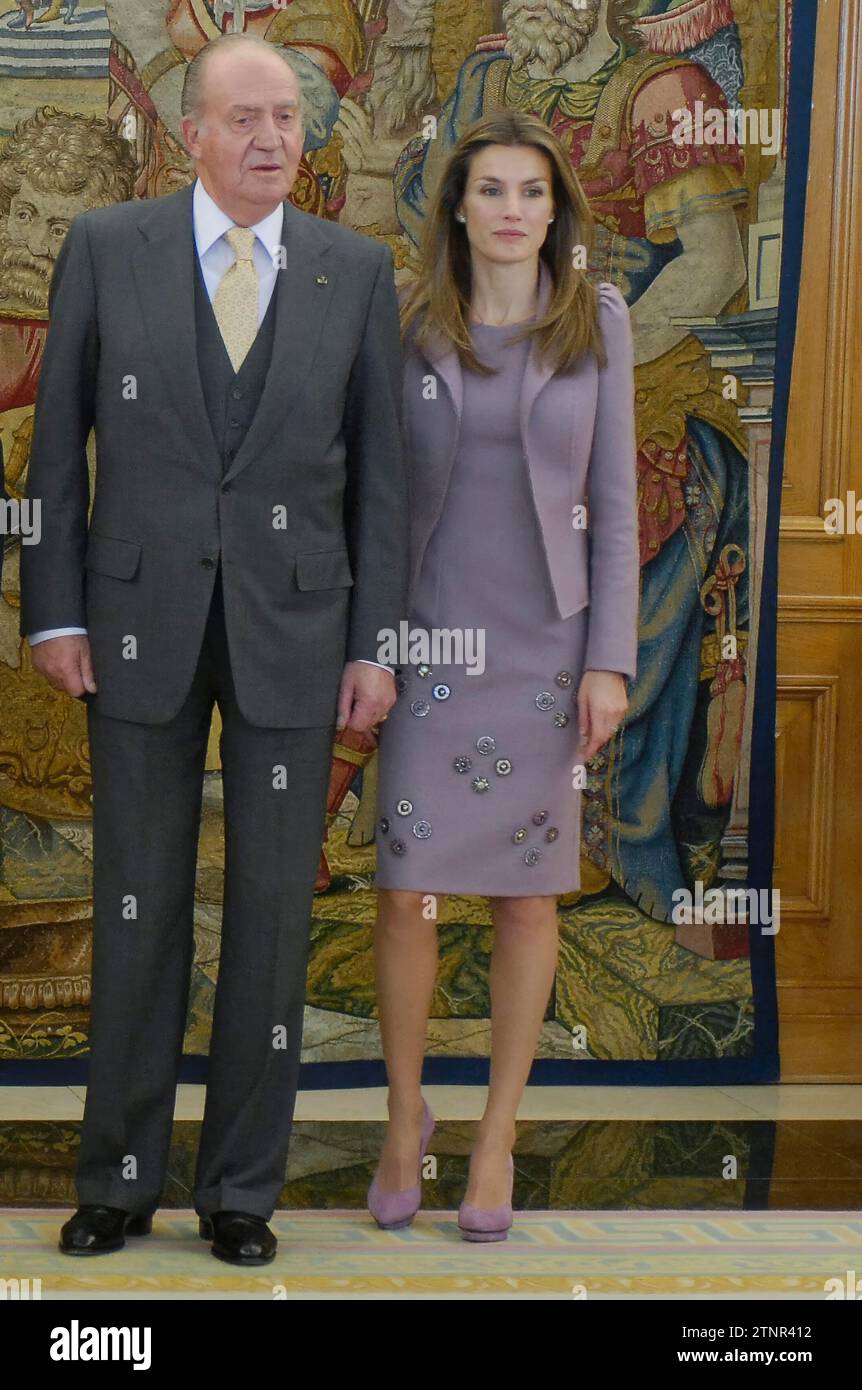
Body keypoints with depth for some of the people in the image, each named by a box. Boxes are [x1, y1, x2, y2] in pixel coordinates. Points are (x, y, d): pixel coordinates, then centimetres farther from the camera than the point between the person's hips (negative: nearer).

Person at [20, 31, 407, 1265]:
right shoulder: (106, 250, 1)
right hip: (141, 619, -1)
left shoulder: (357, 272, 3)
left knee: (274, 912, 5)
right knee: (138, 909, 7)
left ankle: (242, 1188, 17)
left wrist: (376, 643, 0)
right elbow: (57, 441, 4)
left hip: (294, 625, 1)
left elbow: (378, 467, 5)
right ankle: (121, 1178, 19)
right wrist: (53, 611, -2)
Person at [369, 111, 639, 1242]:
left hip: (548, 642, 0)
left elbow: (613, 501, 0)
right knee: (407, 893, -2)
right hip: (435, 640, 0)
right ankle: (405, 1119, 19)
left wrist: (610, 661, -6)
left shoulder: (596, 324, 0)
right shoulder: (412, 332, 1)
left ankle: (498, 1137, 17)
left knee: (527, 896, 4)